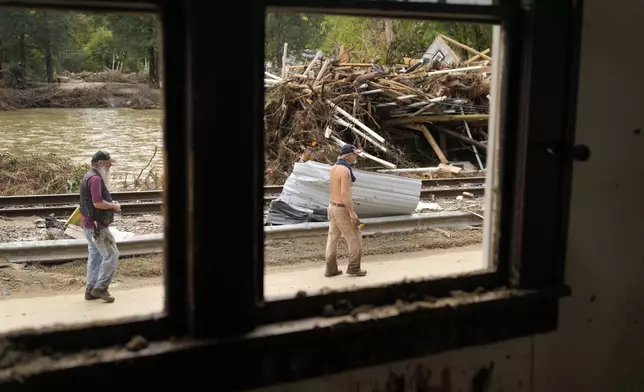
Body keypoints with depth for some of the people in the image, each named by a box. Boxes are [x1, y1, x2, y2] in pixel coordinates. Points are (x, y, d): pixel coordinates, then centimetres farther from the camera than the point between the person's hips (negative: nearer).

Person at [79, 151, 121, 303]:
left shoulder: (89, 176, 16)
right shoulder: (95, 178, -19)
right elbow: (98, 203, -27)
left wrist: (111, 204, 10)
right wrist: (114, 206, -11)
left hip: (90, 224, 11)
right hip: (97, 225, -11)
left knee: (95, 256, 14)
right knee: (111, 255, -6)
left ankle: (91, 290, 19)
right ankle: (100, 288, -2)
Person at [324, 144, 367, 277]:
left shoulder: (334, 167, 7)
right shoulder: (345, 170, -22)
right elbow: (344, 194, -26)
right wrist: (352, 213, -22)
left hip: (333, 207, 9)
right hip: (342, 210, -9)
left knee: (333, 238, 12)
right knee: (355, 239, 4)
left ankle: (331, 269, 17)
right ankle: (353, 268, 11)